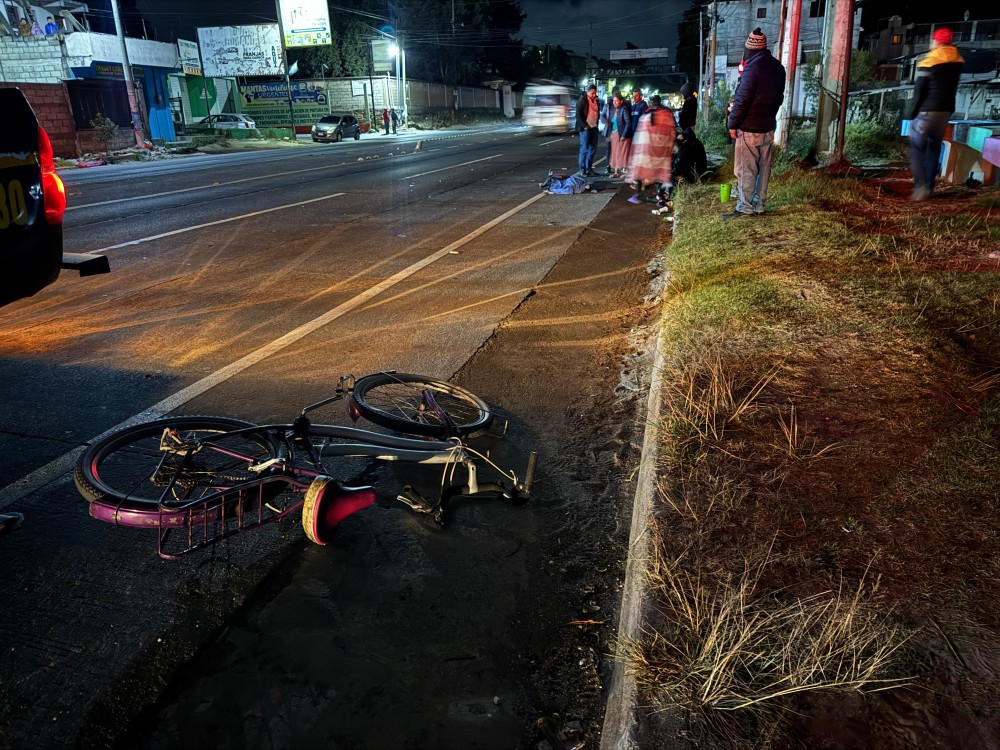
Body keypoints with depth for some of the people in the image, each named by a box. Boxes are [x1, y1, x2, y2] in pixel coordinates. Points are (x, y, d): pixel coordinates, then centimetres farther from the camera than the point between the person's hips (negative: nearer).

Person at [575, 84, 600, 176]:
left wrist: (596, 124, 11)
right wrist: (585, 126, -13)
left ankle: (589, 168, 15)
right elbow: (578, 115, -10)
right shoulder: (583, 100, -6)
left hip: (594, 127, 7)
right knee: (584, 149, -5)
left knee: (592, 149, 7)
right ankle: (583, 170, 0)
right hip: (585, 128, -7)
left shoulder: (596, 101, 13)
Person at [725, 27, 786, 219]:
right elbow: (779, 96, 17)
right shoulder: (778, 67, 10)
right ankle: (759, 204, 17)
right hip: (768, 127, 8)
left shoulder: (753, 67, -17)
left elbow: (742, 98, -19)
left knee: (745, 169, -3)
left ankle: (744, 207, -1)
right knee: (763, 166, 11)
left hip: (749, 128, -8)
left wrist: (733, 123, -12)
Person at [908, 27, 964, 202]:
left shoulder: (929, 62, -11)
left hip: (926, 111, -6)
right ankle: (929, 187, 11)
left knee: (917, 148, -5)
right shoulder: (958, 61, 8)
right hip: (946, 111, 6)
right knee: (934, 148, 12)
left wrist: (912, 113, -4)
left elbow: (919, 91, -11)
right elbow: (951, 87, 9)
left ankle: (921, 187, -20)